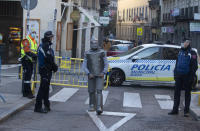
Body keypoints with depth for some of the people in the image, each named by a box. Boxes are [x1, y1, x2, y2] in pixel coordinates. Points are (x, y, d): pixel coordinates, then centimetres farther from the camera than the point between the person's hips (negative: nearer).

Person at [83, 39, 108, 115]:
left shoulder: (102, 53, -1)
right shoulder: (87, 54, 1)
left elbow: (106, 64, 1)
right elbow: (84, 66, 0)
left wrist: (103, 73, -13)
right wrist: (89, 74, -15)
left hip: (99, 75, -2)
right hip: (91, 76, 2)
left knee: (99, 91, -15)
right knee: (91, 91, 8)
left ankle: (99, 108, -22)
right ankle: (92, 106, 28)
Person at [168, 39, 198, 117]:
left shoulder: (192, 53, -6)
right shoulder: (181, 52, 13)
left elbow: (194, 66, -9)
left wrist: (191, 76, -15)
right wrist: (175, 73, 12)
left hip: (187, 76, -5)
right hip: (179, 76, 5)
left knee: (187, 93, 4)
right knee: (177, 93, 6)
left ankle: (186, 111, 10)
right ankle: (175, 110, 12)